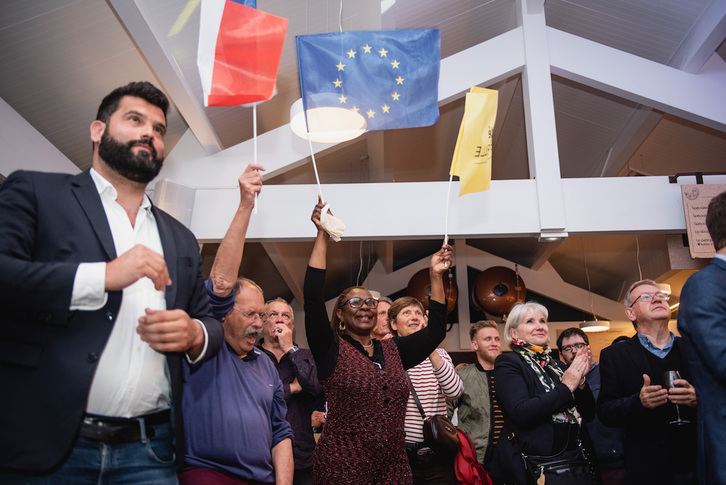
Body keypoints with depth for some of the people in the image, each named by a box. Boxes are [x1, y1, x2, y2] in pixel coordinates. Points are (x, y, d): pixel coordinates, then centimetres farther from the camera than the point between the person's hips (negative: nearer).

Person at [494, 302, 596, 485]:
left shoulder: (556, 365, 11)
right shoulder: (508, 363, -6)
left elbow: (588, 414, 11)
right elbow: (520, 413, -21)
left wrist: (580, 380, -6)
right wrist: (566, 387, -14)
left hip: (577, 461, 6)